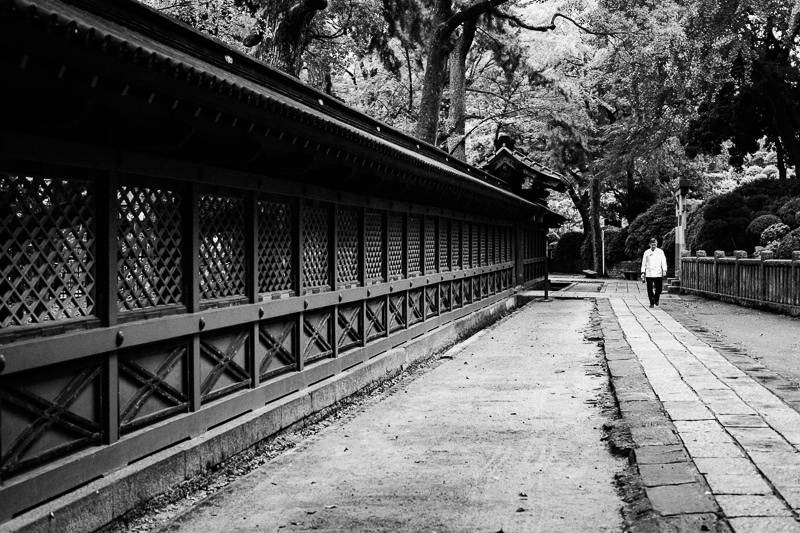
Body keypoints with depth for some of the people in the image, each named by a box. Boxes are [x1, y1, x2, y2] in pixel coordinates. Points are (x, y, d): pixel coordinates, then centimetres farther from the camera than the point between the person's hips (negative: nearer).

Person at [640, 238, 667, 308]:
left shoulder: (660, 251, 8)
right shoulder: (646, 252, 10)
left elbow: (663, 261, 2)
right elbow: (644, 263, 12)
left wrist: (664, 270, -11)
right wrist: (643, 272, 5)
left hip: (658, 274, 0)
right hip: (649, 274, 0)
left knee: (659, 288, -1)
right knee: (650, 289, -4)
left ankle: (656, 300, 24)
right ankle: (652, 302, 5)